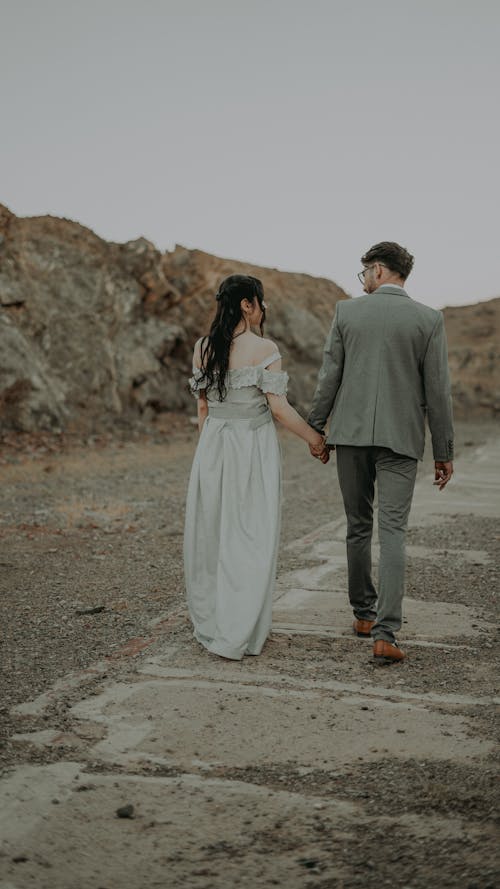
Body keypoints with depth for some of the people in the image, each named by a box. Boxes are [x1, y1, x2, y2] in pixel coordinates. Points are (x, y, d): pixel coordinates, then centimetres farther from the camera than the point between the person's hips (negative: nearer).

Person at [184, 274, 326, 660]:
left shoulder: (203, 348, 4)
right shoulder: (264, 349, -12)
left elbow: (203, 406, 9)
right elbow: (279, 408, -13)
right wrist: (314, 437, -1)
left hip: (213, 447, 5)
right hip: (254, 446, -5)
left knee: (211, 534, 14)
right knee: (252, 537, 3)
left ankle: (211, 624, 25)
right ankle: (241, 633, 6)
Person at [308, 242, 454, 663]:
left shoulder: (347, 311, 0)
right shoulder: (429, 319, -2)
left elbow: (329, 377, 1)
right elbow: (437, 390, -3)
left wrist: (315, 429, 12)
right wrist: (444, 452, 4)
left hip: (351, 433, 2)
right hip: (400, 438, -1)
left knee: (359, 526, 14)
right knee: (392, 531, -3)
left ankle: (364, 613, 26)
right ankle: (386, 631, -12)